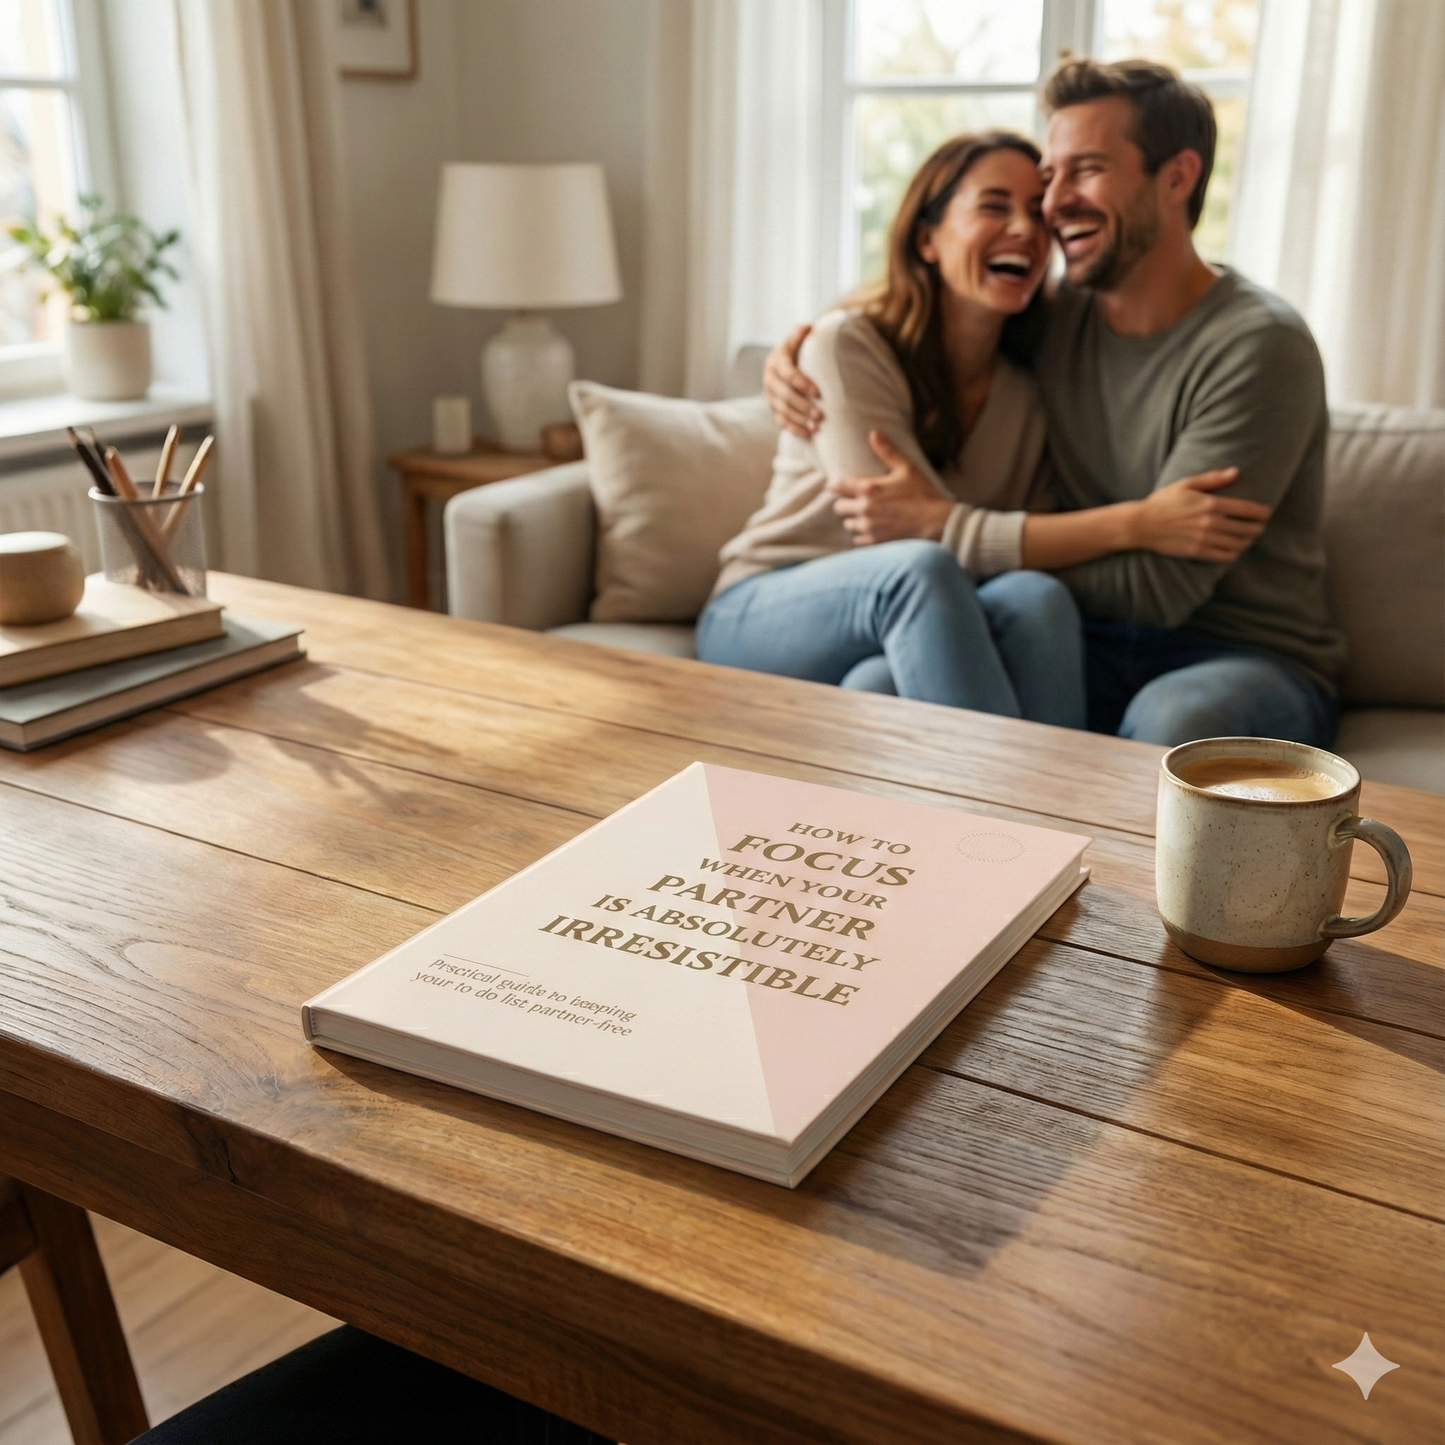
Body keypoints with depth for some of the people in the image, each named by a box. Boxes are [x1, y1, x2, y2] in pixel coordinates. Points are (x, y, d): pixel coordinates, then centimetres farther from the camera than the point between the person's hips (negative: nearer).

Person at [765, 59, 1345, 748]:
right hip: (1097, 644, 4)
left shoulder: (1259, 346, -14)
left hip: (1251, 656, -3)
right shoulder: (1054, 315, 4)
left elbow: (1162, 585, -19)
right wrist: (796, 346, 3)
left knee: (1174, 718, -40)